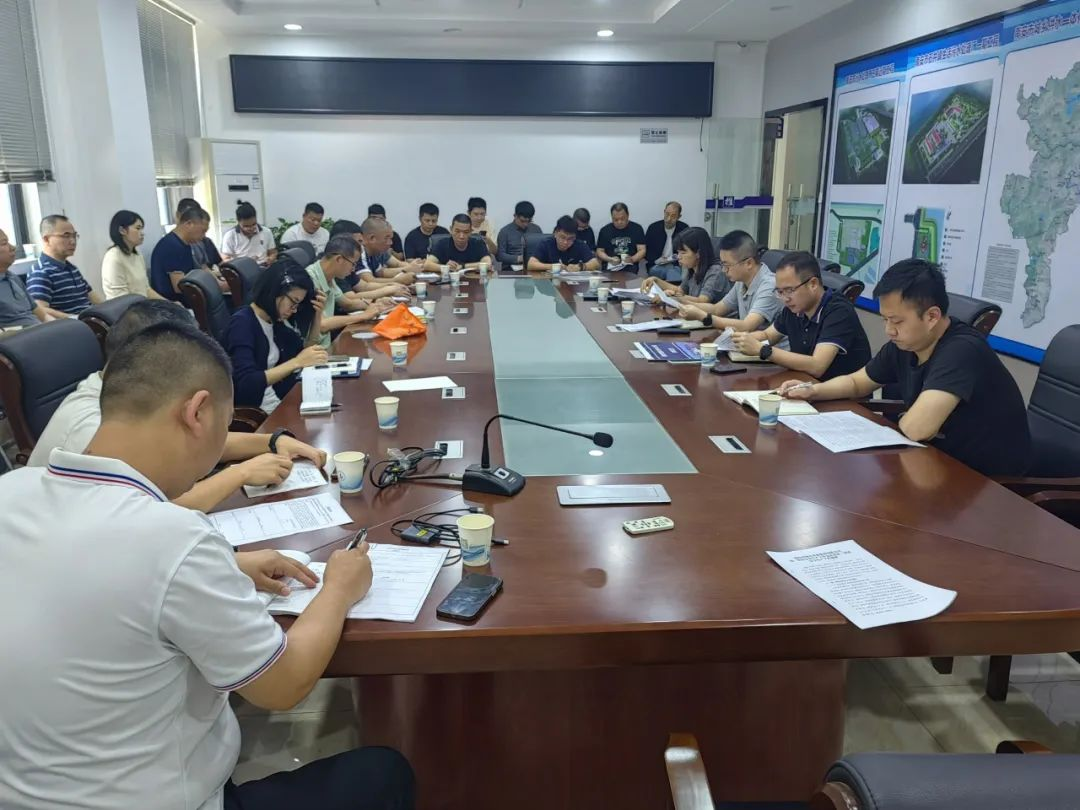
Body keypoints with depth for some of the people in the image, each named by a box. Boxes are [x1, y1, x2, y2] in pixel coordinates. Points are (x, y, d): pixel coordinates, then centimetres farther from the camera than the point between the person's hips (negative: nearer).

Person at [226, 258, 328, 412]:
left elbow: (306, 350, 17)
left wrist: (317, 314, 5)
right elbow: (246, 385, -25)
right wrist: (296, 362, -28)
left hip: (281, 401, 8)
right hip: (254, 412, -8)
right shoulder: (242, 323, -14)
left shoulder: (275, 321, 7)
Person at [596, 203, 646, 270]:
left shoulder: (636, 228, 8)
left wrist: (632, 259, -17)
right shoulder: (605, 230, 10)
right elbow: (599, 251, 11)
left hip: (630, 267, 0)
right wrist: (610, 259, -10)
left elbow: (642, 250, 4)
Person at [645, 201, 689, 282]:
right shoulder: (653, 227, 6)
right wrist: (656, 260, -10)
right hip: (656, 266, 0)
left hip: (676, 265, 0)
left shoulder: (684, 229, 5)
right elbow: (646, 251, 8)